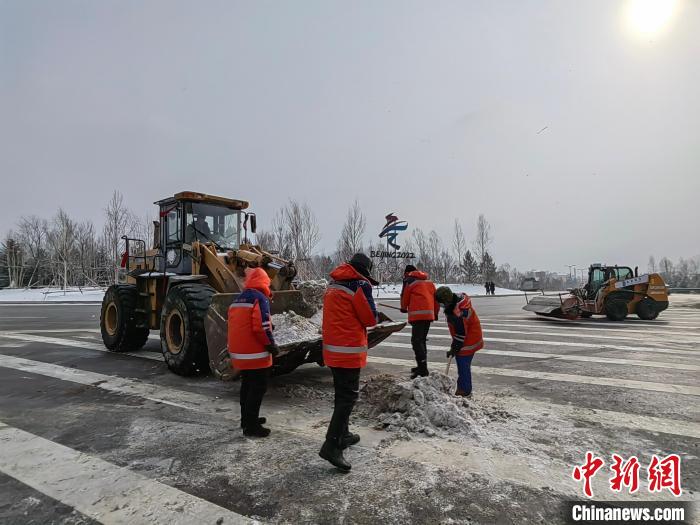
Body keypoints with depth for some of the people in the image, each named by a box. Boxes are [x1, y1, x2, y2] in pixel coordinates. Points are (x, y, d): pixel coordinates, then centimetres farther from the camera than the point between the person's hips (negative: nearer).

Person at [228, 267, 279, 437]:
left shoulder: (237, 299, 12)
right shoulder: (259, 298, -16)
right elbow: (261, 326, -23)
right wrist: (271, 344, -12)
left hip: (239, 352, 9)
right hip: (255, 353, -9)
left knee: (247, 385, 21)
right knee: (258, 388, 1)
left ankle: (246, 418, 32)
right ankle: (251, 426, 5)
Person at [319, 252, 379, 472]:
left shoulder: (333, 284, 11)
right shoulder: (359, 284, -14)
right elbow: (370, 318, -10)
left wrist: (352, 320, 8)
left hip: (332, 349, 8)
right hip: (349, 350, -8)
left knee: (342, 393, 20)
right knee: (348, 396, -2)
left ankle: (343, 435, 32)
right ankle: (331, 446, -4)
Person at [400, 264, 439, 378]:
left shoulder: (408, 281, 3)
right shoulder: (429, 281, 22)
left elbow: (404, 296, 8)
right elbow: (436, 297, 21)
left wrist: (404, 308, 27)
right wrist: (436, 312, 30)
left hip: (418, 314, -7)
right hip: (429, 314, 8)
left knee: (416, 340, -9)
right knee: (422, 340, 17)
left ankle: (422, 369, -16)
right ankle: (422, 366, 23)